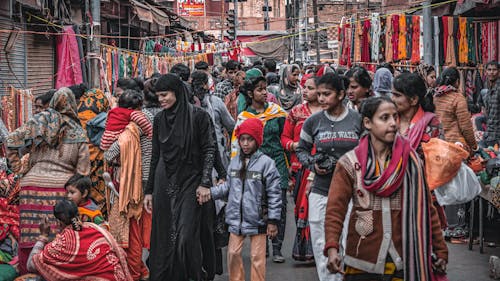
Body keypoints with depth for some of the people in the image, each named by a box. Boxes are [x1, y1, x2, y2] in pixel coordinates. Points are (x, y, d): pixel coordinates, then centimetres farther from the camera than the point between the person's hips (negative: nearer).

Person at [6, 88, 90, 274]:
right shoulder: (78, 133, 6)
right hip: (62, 187, 0)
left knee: (31, 235, 2)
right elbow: (83, 169, 5)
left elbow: (11, 141, 4)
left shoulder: (39, 121, 7)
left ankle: (27, 271, 9)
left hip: (33, 184, 0)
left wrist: (17, 168, 12)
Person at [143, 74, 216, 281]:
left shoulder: (198, 116, -4)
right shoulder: (159, 119, 8)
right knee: (164, 237, 4)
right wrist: (149, 191, 12)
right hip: (164, 184, 4)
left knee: (186, 237, -10)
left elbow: (209, 150, -3)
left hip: (189, 183, -4)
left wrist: (205, 183, -12)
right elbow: (155, 156, 13)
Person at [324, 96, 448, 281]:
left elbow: (426, 207, 5)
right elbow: (335, 209, -9)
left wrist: (440, 249, 2)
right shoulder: (349, 163, -1)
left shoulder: (411, 160, 5)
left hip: (403, 262, 1)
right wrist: (332, 248, -24)